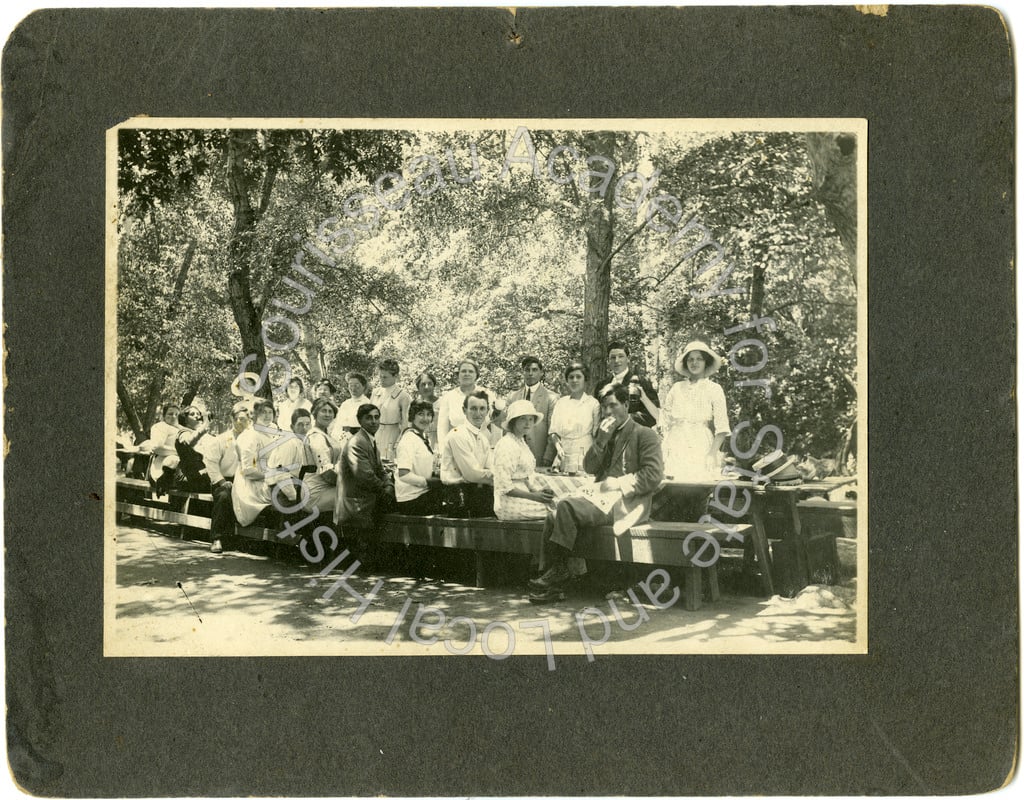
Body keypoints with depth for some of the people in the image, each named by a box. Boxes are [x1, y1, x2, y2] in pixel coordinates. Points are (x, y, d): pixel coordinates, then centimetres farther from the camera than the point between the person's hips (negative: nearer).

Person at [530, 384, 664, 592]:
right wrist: (601, 440, 1)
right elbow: (589, 468, 14)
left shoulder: (645, 435, 3)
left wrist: (619, 483, -12)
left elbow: (653, 476, -8)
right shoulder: (605, 434, 24)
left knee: (567, 506, -28)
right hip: (601, 497, 7)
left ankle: (558, 570, -20)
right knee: (554, 517, -18)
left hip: (625, 502, -7)